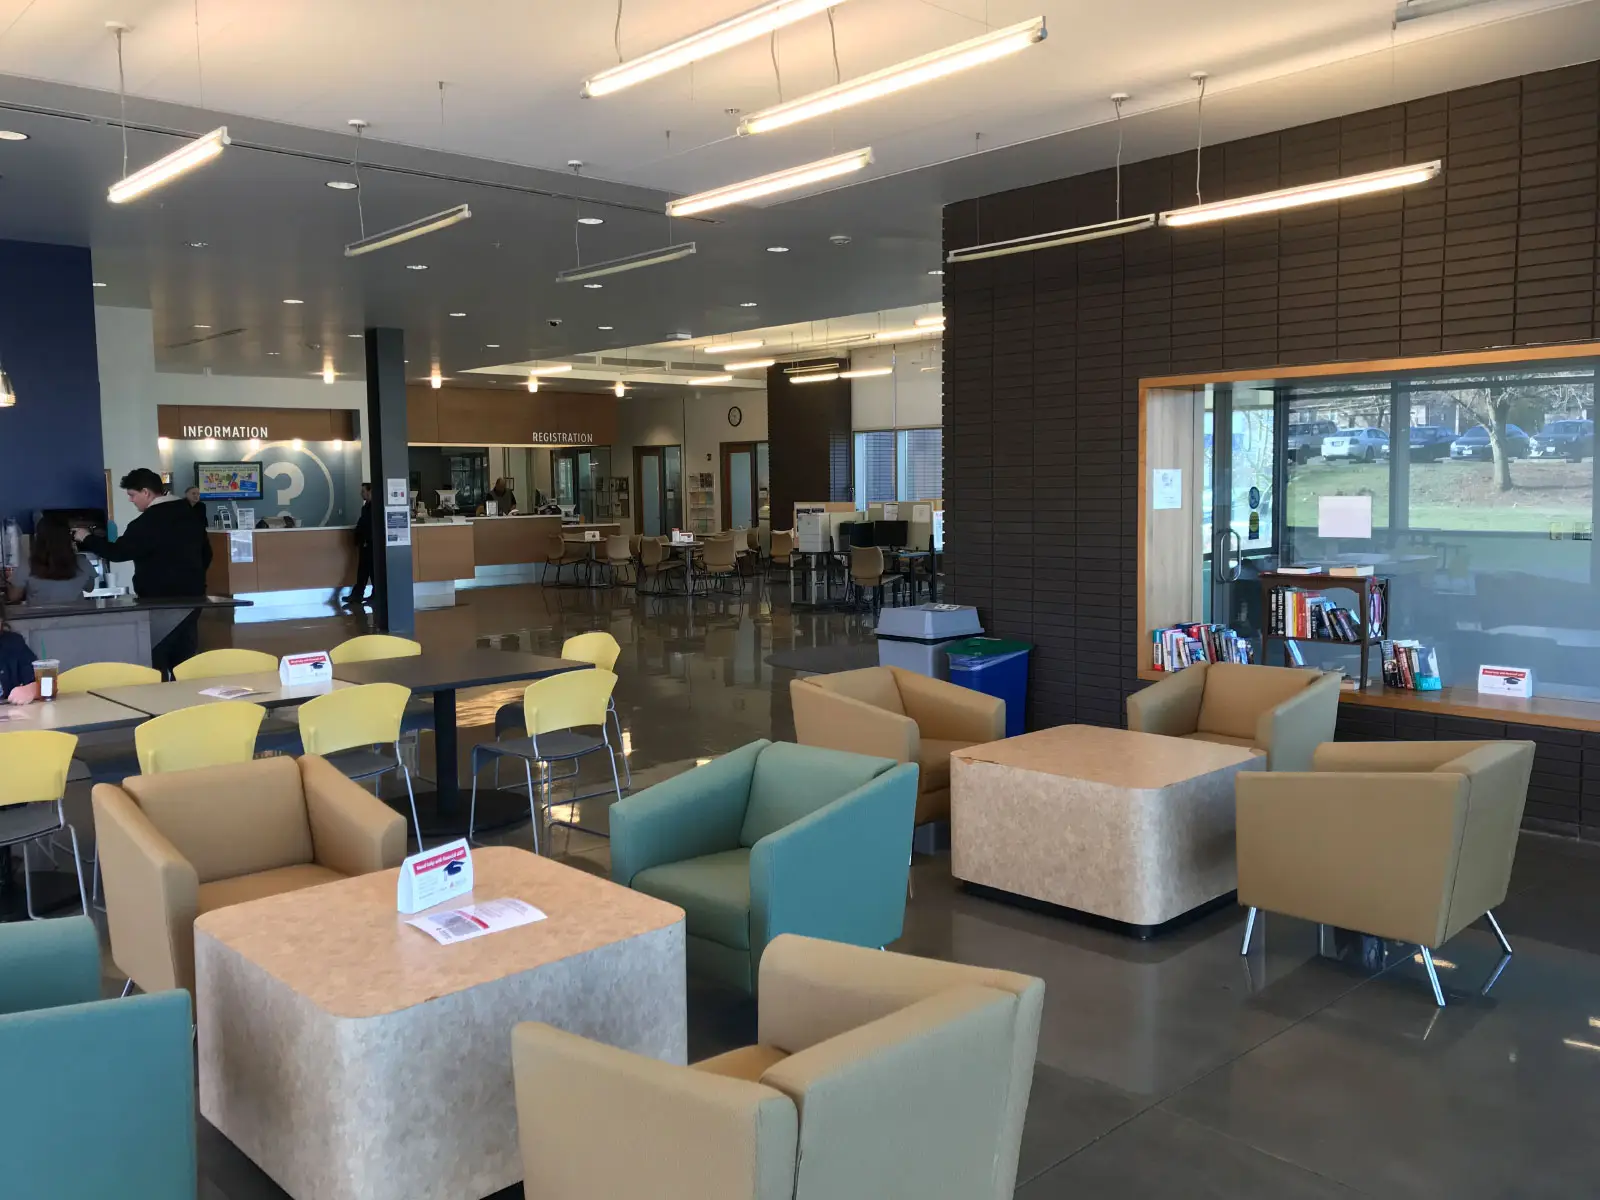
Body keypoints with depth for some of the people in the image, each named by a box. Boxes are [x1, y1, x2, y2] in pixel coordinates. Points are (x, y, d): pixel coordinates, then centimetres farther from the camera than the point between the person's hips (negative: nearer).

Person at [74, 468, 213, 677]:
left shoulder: (147, 522, -14)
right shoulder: (189, 514, 11)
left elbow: (117, 552, -12)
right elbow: (206, 553, 18)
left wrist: (87, 539, 3)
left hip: (161, 601, -8)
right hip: (192, 597, 8)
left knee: (154, 661, -3)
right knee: (186, 661, 10)